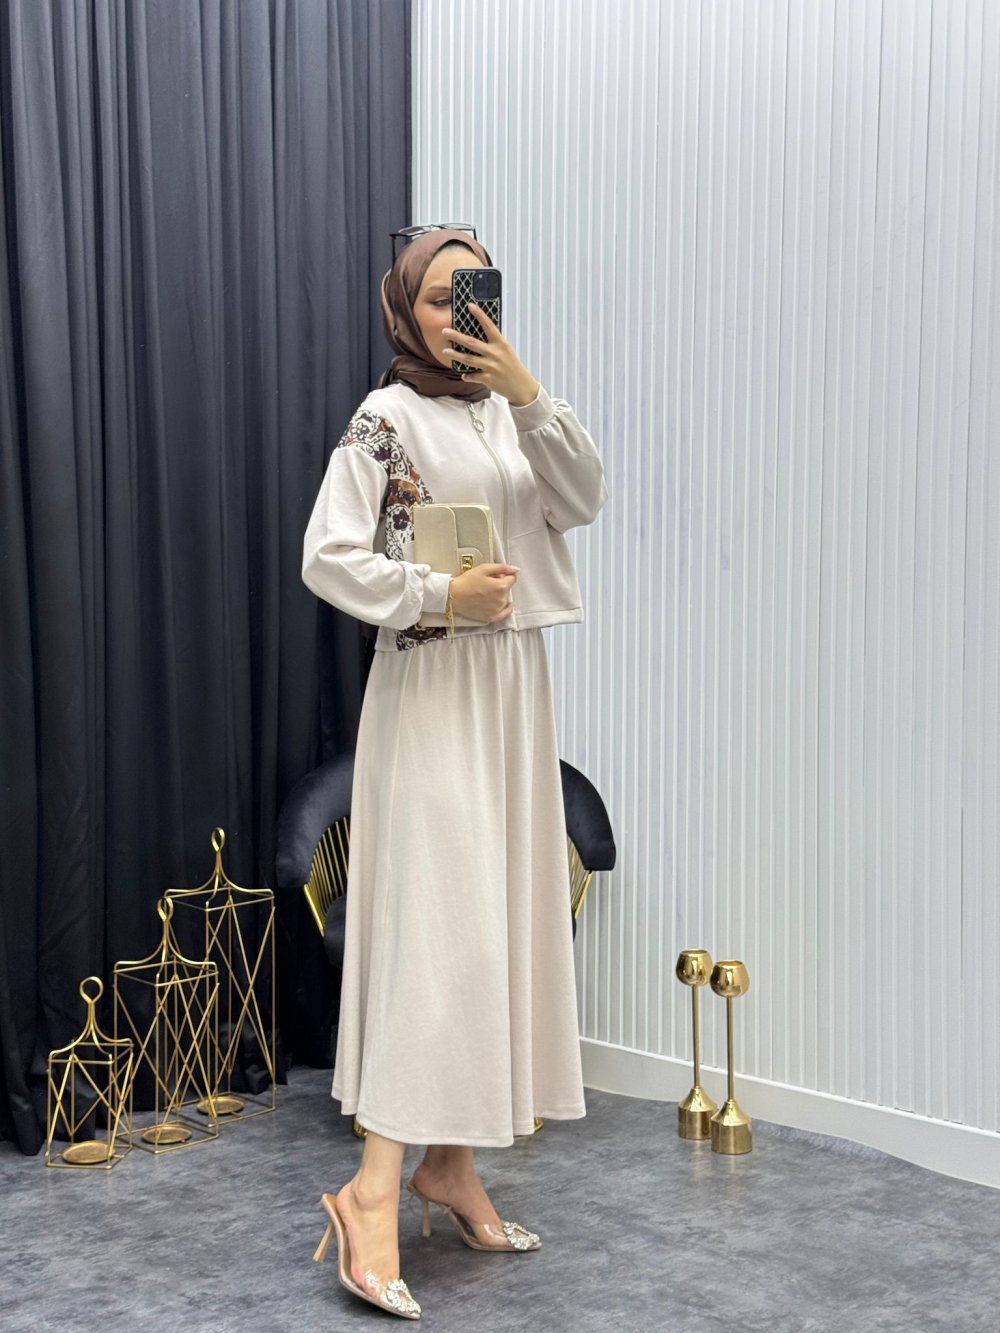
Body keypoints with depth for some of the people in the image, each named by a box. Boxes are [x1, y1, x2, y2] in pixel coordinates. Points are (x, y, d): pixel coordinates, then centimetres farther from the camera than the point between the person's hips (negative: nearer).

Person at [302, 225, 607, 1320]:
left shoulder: (506, 412, 13)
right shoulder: (389, 418, -6)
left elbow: (582, 501, -2)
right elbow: (327, 557, -12)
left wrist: (528, 393, -12)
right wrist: (438, 595, -18)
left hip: (513, 687, 7)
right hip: (432, 687, -7)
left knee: (500, 916, 8)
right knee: (437, 923, -13)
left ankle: (451, 1161, 18)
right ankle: (375, 1188, -11)